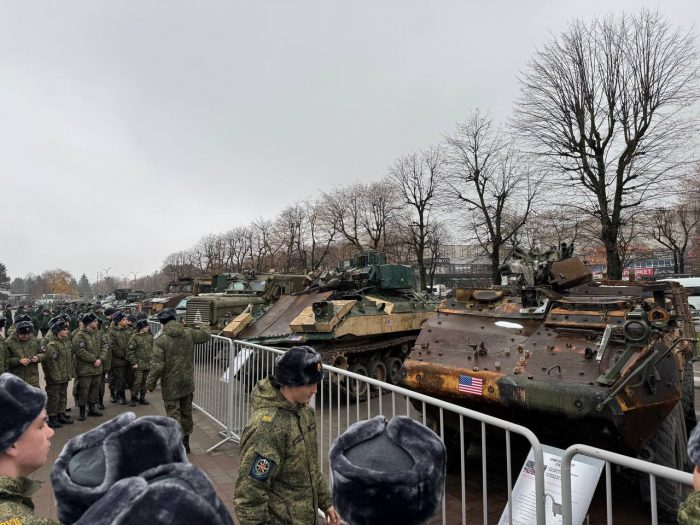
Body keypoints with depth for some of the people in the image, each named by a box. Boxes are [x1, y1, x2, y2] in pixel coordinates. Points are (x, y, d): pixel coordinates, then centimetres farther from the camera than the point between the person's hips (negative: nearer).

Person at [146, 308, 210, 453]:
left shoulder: (160, 340, -16)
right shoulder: (189, 334, -4)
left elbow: (157, 365, -17)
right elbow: (205, 334, 14)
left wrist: (150, 383, -5)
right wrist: (203, 326, 36)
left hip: (170, 385, -4)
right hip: (187, 383, 5)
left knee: (174, 415, 3)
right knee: (186, 412, 18)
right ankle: (185, 441, 32)